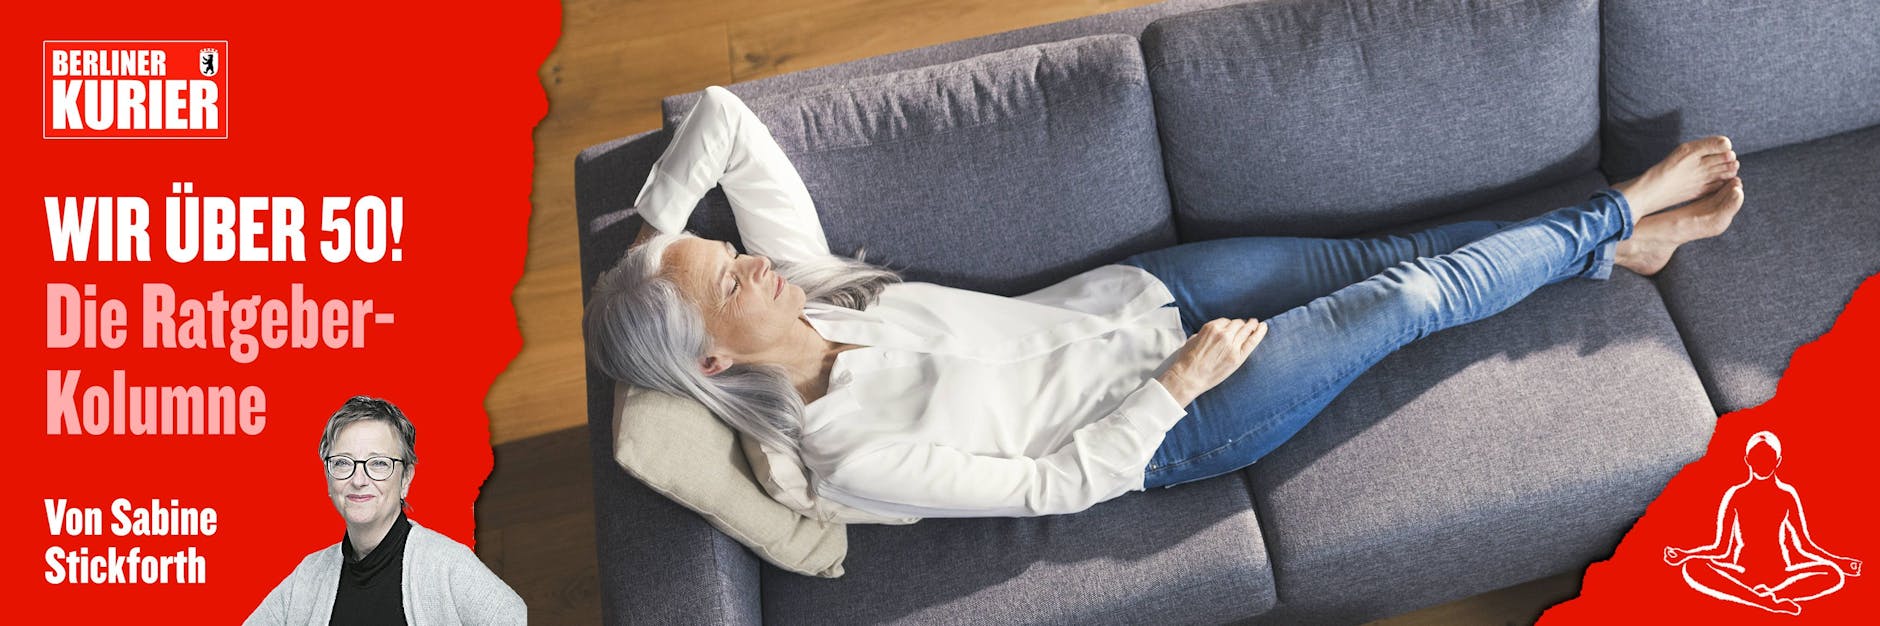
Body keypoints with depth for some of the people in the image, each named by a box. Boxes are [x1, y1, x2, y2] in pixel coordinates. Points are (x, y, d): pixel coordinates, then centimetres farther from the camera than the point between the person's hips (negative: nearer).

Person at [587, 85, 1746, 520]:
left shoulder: (798, 283, -11)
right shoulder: (855, 457, -28)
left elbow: (723, 112, -5)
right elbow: (1060, 484, -23)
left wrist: (655, 221, -10)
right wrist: (1179, 383, -19)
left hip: (1124, 300, 6)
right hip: (1166, 430, -6)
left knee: (1382, 257, 8)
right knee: (1407, 299, -1)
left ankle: (1619, 228, 30)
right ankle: (1607, 227, 26)